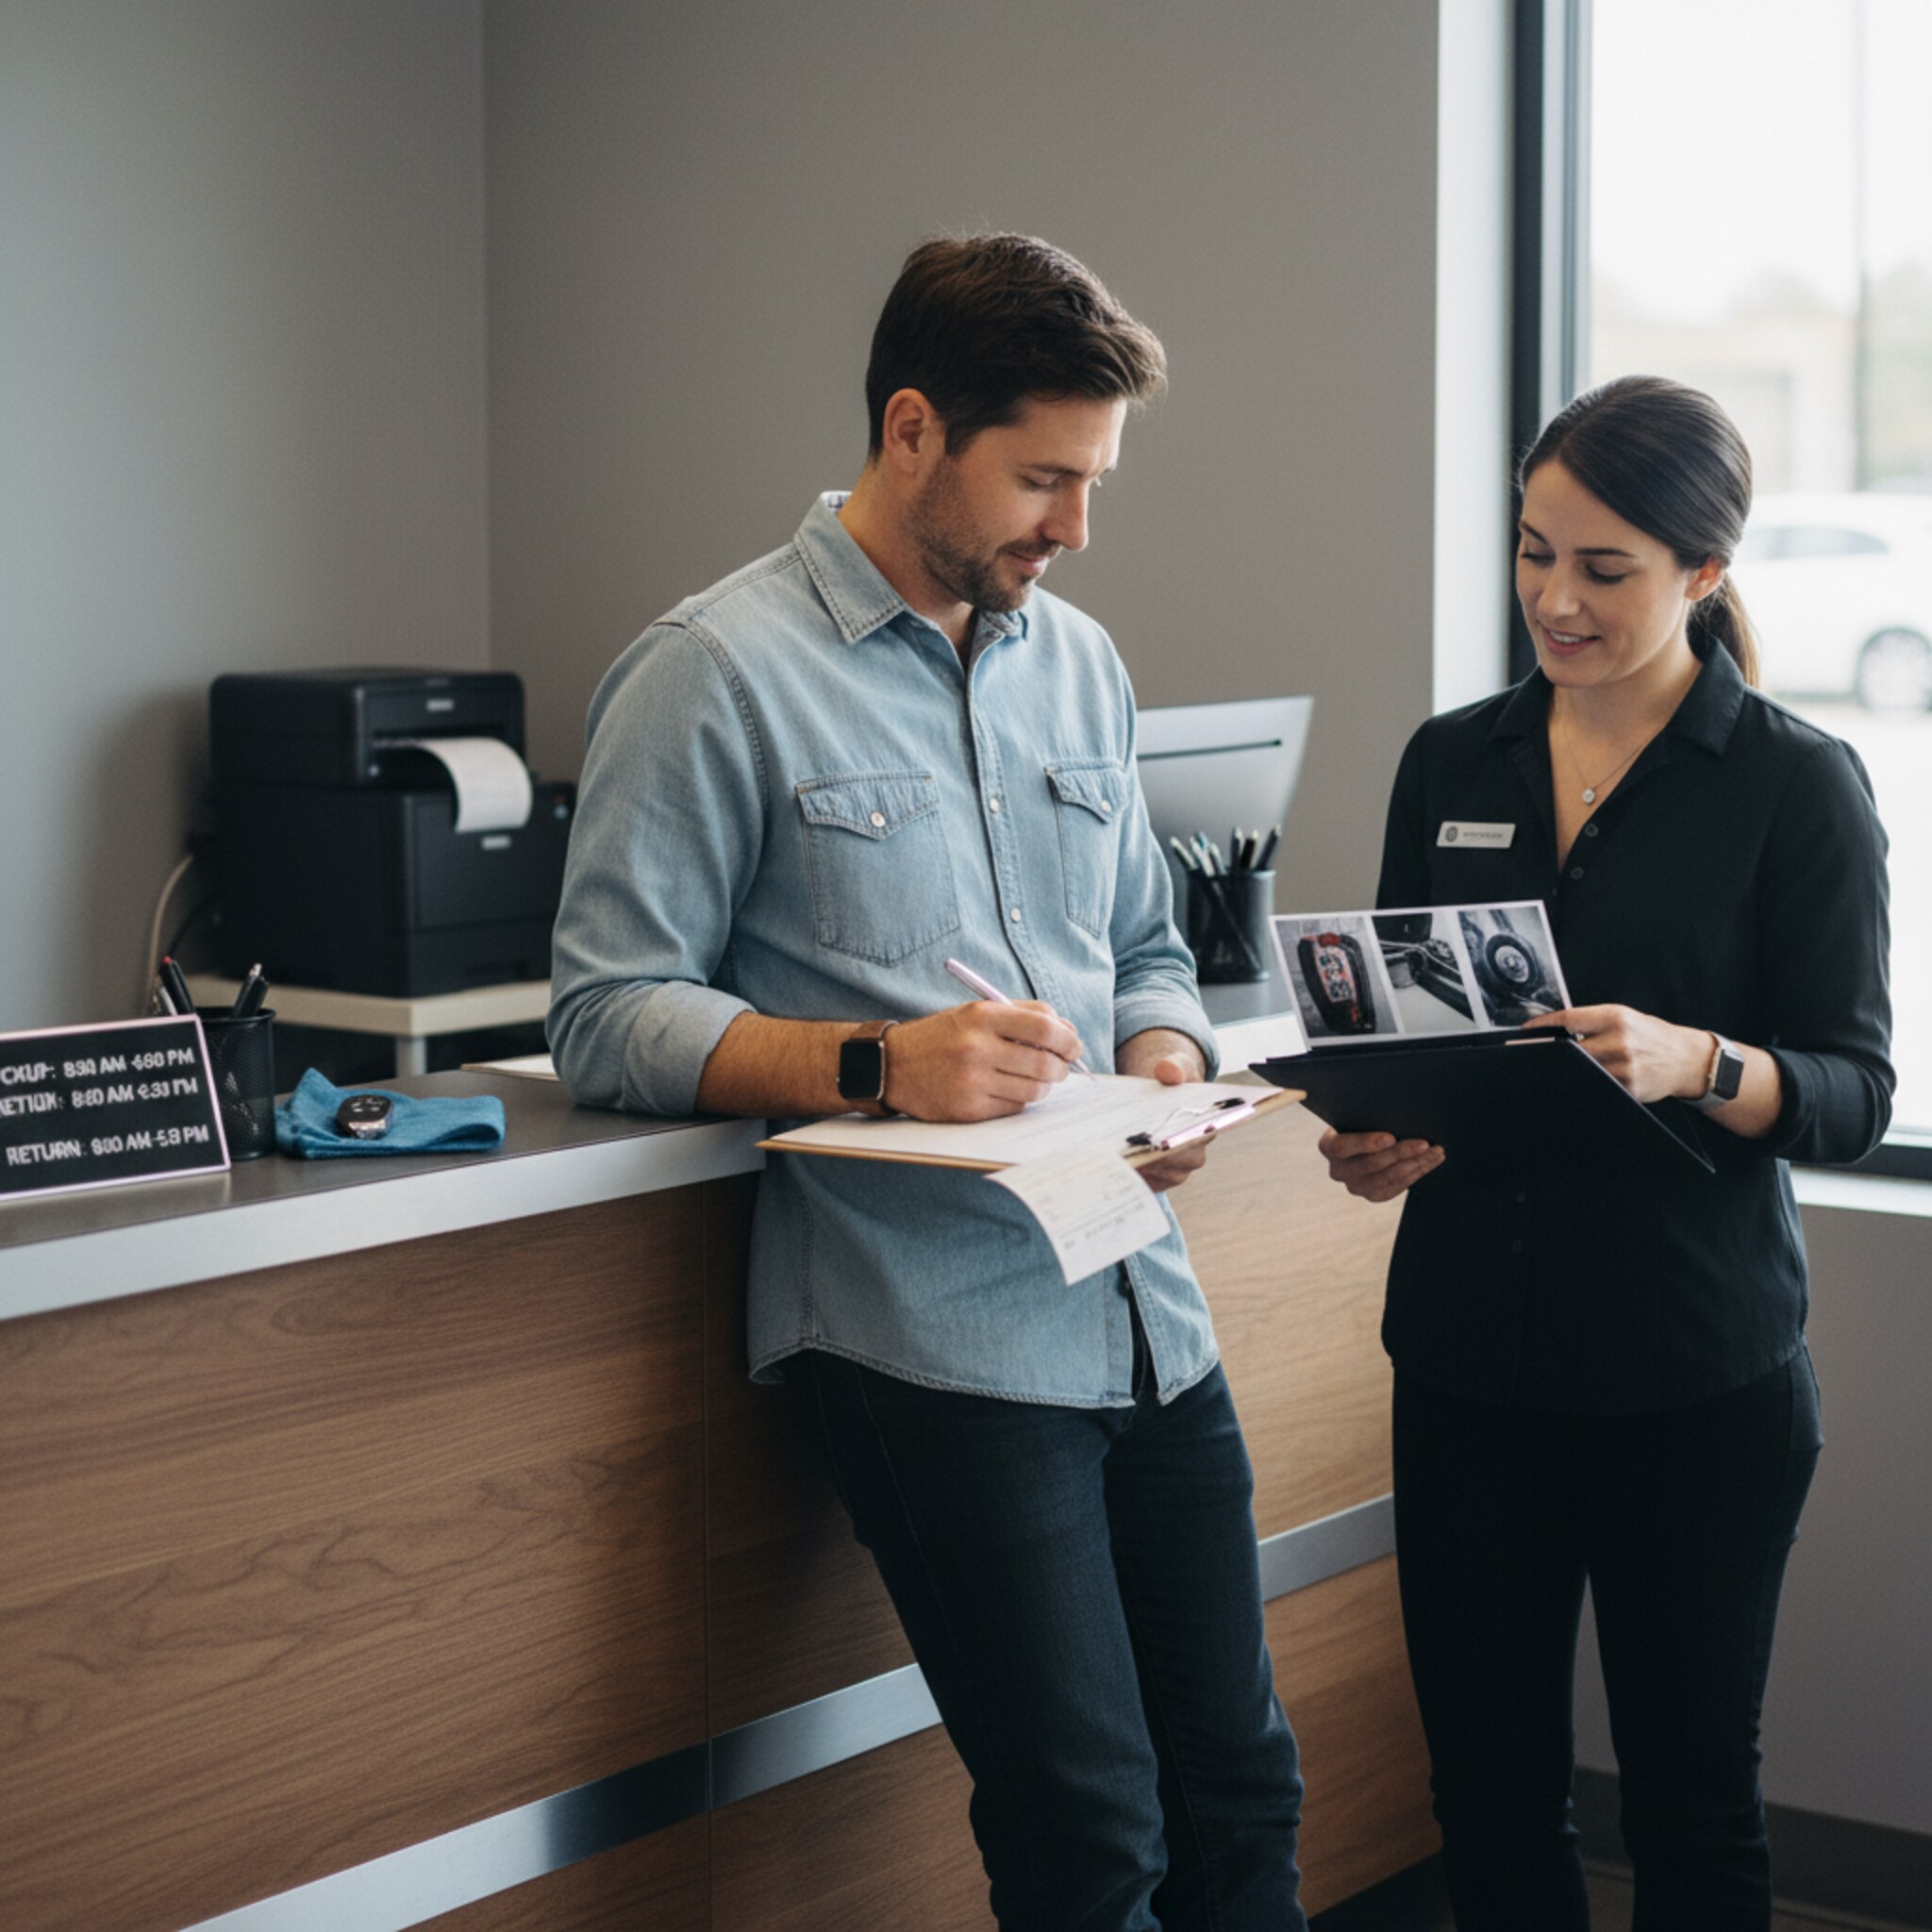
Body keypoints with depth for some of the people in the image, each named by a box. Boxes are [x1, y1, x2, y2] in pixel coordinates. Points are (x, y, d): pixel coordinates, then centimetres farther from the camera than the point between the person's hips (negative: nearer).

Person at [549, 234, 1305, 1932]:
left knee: (1239, 1792, 9)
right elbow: (609, 1018, -8)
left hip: (1144, 1306, 6)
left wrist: (1166, 1061, 1)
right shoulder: (718, 674, -5)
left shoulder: (1079, 663, 16)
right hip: (933, 1330, -6)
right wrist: (875, 1065, -21)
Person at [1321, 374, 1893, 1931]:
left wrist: (1691, 1064, -27)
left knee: (1691, 1797, 6)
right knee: (1491, 1785, 9)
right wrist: (1380, 1137, -7)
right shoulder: (1452, 764, 8)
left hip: (1697, 1377, -4)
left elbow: (1855, 1090, -8)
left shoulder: (1797, 783, -4)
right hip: (1470, 1351, 4)